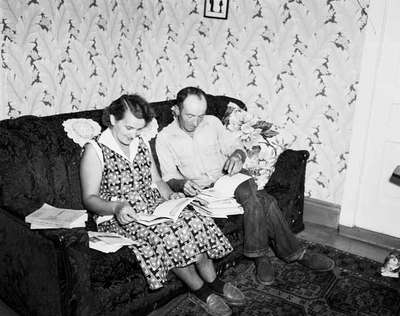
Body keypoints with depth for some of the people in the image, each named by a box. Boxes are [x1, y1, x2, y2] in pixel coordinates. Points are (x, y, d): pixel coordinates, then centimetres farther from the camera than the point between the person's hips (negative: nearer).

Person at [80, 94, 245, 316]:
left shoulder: (141, 144, 13)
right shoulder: (95, 150, -7)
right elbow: (89, 198, -9)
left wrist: (170, 195, -4)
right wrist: (117, 208, -28)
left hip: (154, 206, 6)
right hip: (120, 217, -6)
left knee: (194, 220, -21)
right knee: (169, 233, -31)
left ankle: (213, 281, -6)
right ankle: (201, 290, -12)